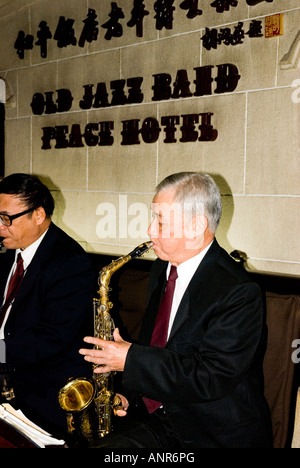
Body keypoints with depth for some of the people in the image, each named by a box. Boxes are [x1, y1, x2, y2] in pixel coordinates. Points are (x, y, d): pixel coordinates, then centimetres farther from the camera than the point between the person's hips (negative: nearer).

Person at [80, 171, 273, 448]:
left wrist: (130, 359, -20)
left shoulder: (239, 293, -17)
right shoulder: (161, 270, 8)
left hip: (217, 435, -6)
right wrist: (129, 395, 3)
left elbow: (211, 377, -23)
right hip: (153, 418, 6)